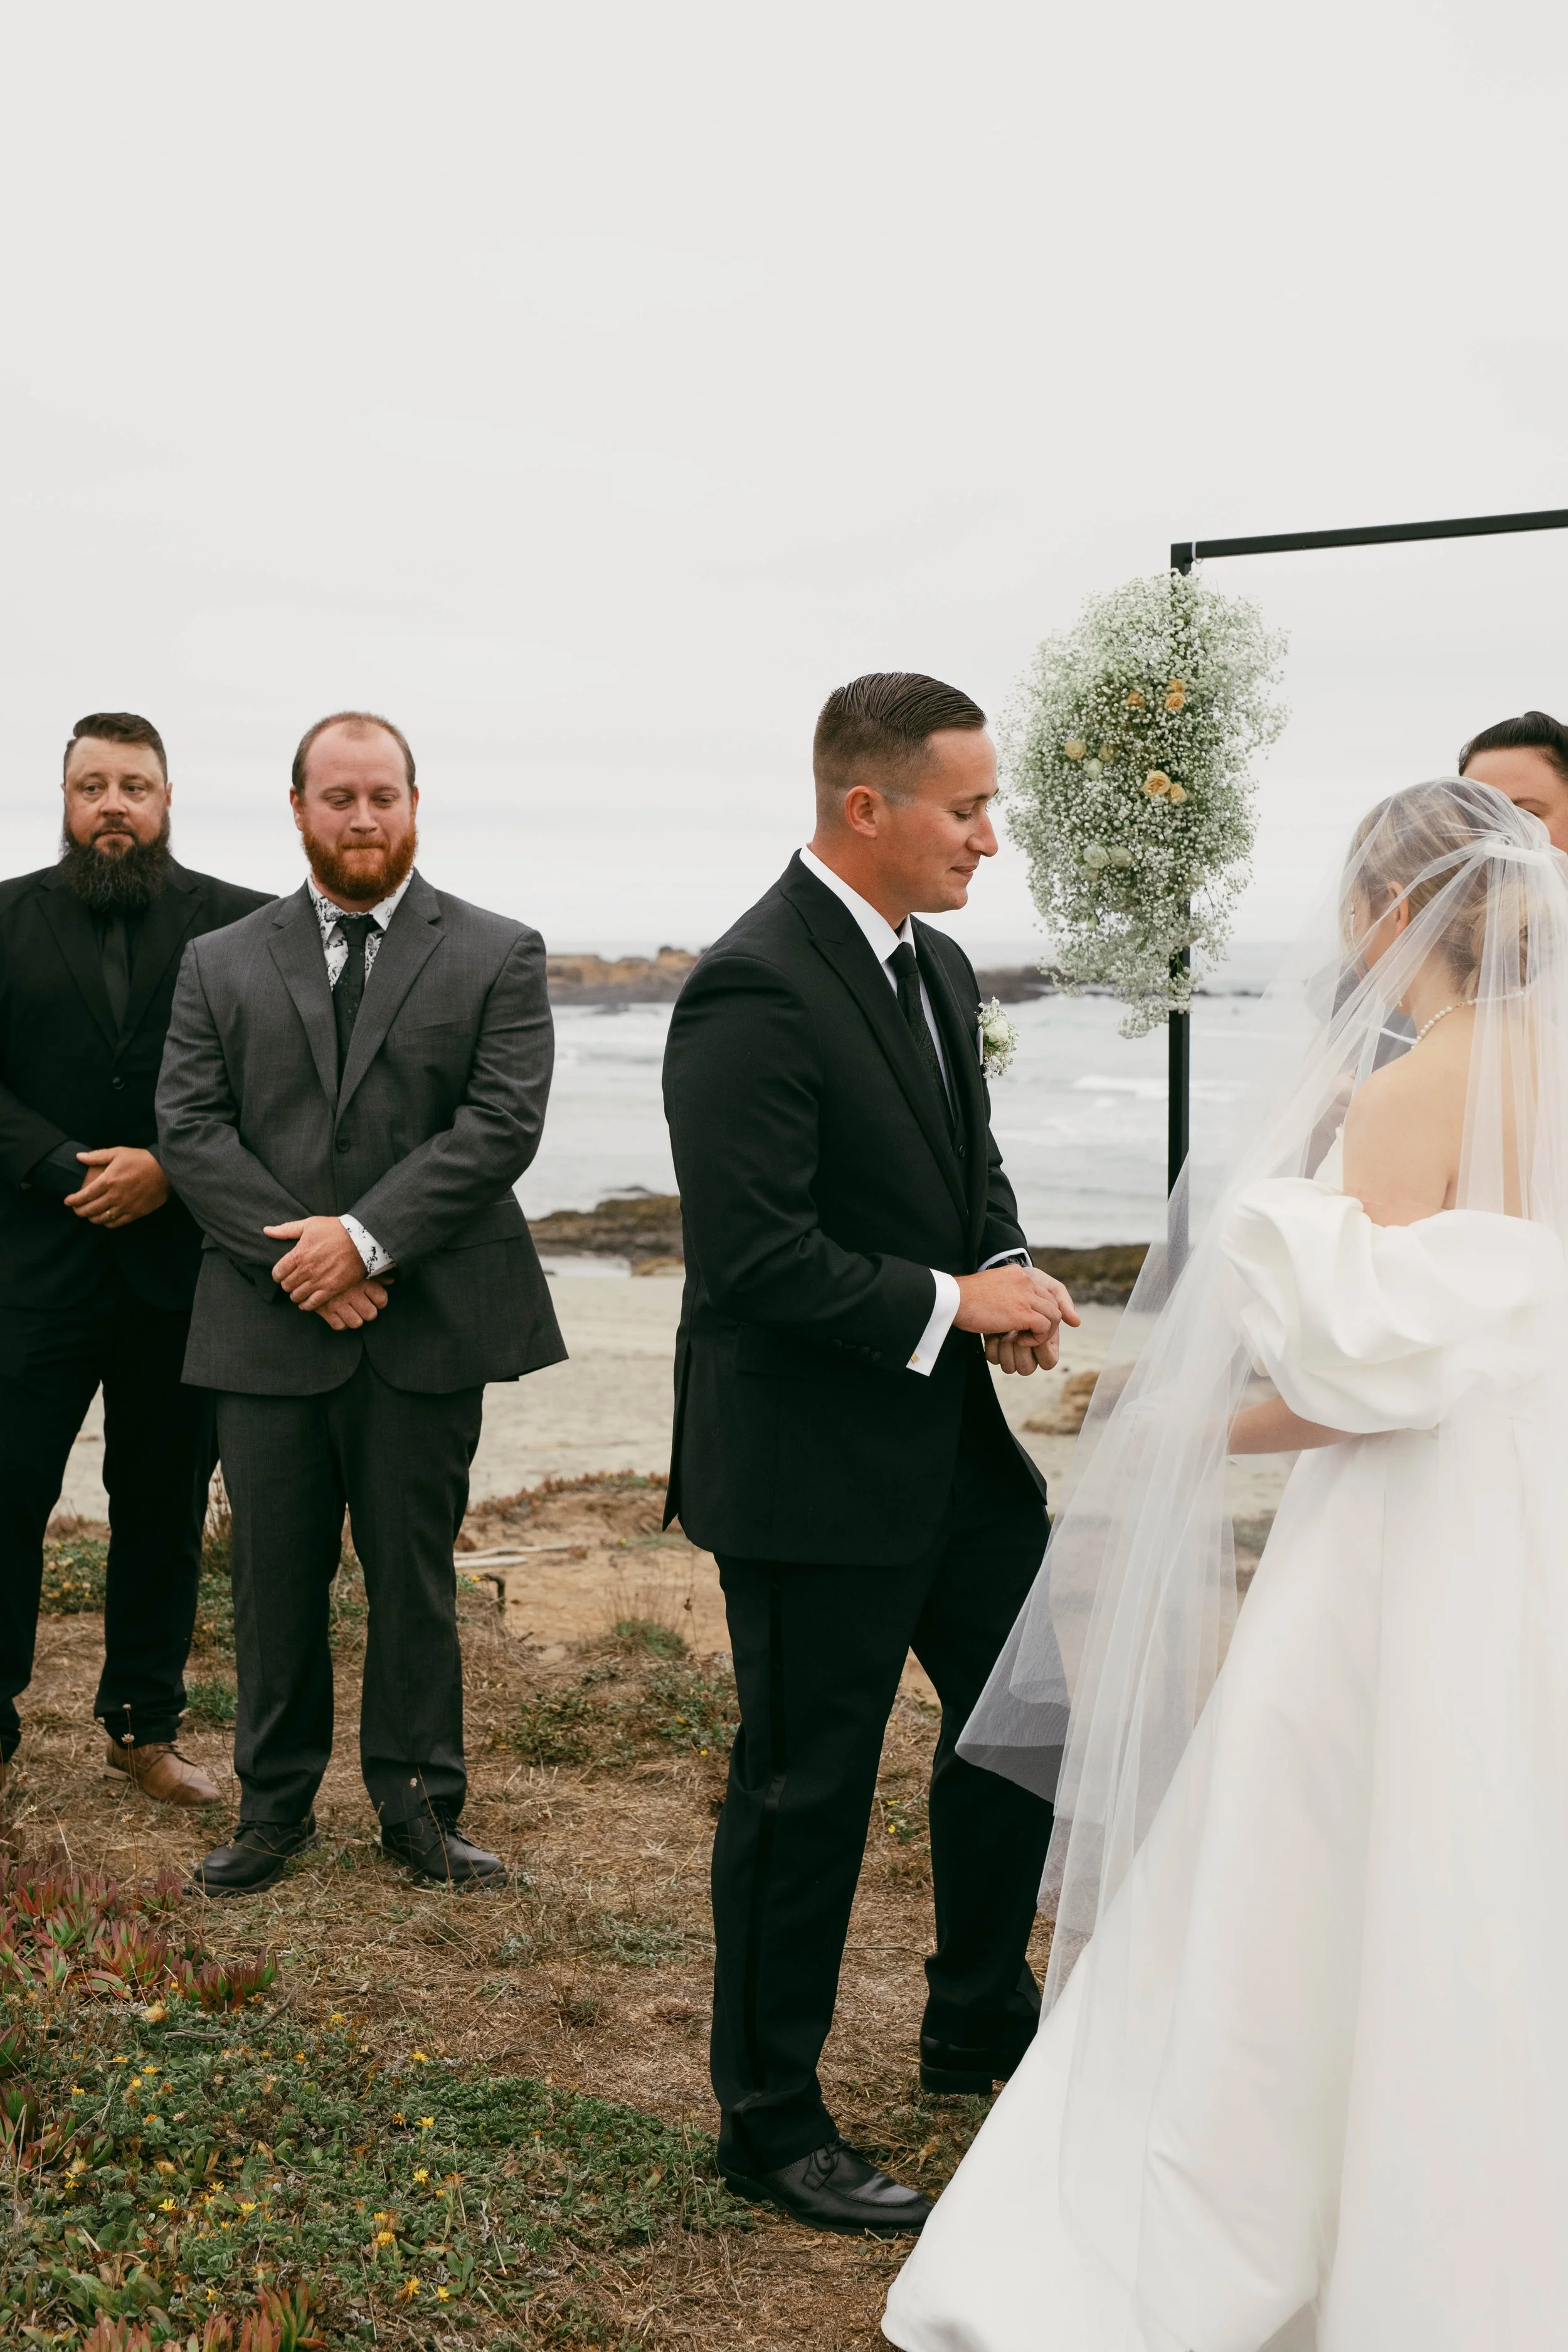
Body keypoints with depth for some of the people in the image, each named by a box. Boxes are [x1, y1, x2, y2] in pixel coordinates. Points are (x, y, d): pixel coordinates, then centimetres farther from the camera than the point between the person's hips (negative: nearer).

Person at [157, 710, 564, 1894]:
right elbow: (191, 1130, 1)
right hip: (270, 1327, 2)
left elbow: (502, 1125, -7)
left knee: (415, 1574, 8)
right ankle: (276, 1803, 23)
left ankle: (419, 1804, 21)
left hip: (428, 1329, -1)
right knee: (274, 1575, 9)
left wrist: (367, 1240, -15)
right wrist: (298, 1260, -12)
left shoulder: (498, 956, 3)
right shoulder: (222, 965, 9)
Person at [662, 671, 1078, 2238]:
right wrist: (953, 1302, -18)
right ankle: (771, 2124, 22)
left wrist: (1012, 1274, -1)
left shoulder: (937, 967, 8)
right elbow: (754, 1257, -26)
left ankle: (980, 2025, 41)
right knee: (806, 1789, 4)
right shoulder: (753, 992, -21)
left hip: (950, 1440, 9)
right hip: (811, 1463, -9)